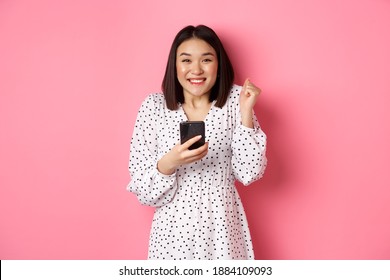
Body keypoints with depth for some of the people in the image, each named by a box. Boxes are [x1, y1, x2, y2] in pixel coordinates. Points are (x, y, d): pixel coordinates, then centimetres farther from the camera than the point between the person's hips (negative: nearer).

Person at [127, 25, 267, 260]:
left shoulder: (234, 100, -4)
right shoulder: (154, 106, -6)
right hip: (173, 228, 0)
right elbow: (141, 188, -6)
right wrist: (169, 163, -25)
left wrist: (246, 113, -17)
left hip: (223, 227, 1)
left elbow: (249, 173, -9)